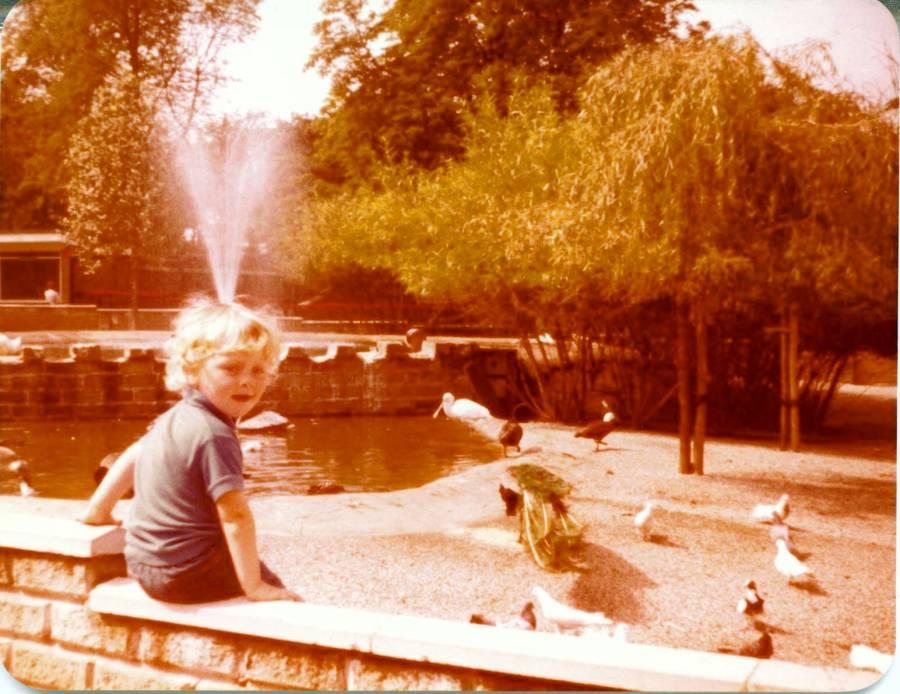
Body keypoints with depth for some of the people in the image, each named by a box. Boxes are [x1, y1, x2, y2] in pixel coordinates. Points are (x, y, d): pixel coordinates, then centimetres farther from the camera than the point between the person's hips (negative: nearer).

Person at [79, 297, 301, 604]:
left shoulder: (176, 416, 6)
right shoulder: (214, 435, -24)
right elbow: (235, 516, -26)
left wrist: (98, 510, 30)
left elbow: (134, 455, 19)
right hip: (185, 574, -9)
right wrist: (254, 586, -22)